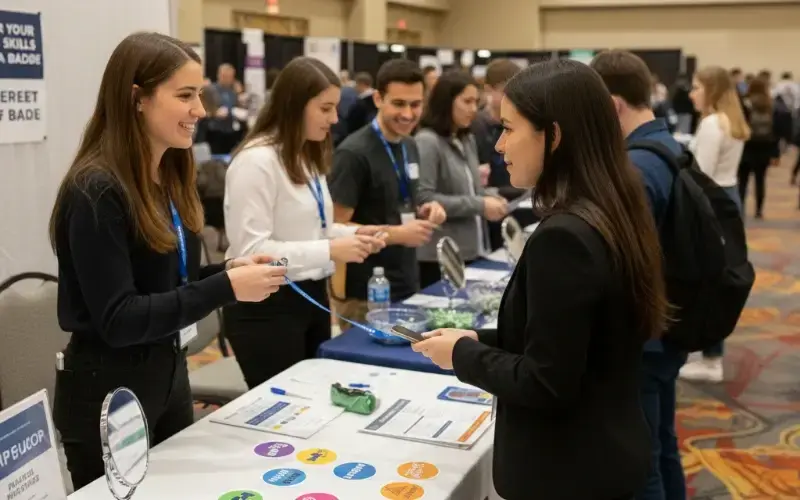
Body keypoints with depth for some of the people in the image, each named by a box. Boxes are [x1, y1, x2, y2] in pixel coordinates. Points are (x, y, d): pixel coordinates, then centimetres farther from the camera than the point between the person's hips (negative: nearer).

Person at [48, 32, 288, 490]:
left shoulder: (171, 177, 4)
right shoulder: (96, 191, -21)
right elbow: (117, 320, -24)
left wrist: (229, 270, -6)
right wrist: (226, 288, -27)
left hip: (169, 374, 8)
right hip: (108, 393, -8)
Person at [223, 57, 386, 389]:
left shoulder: (309, 157, 13)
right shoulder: (257, 160, -18)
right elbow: (250, 250, -23)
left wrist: (351, 234, 1)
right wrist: (329, 250, -25)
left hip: (311, 296, 9)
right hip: (268, 306, -9)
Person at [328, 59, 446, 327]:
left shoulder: (410, 147, 8)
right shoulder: (354, 153, -17)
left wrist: (423, 212, 0)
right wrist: (396, 234, -23)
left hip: (407, 286, 8)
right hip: (365, 295, -8)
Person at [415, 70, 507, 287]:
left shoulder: (468, 140, 12)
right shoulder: (427, 141, -12)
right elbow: (423, 199, -20)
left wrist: (488, 199, 1)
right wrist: (479, 206, -18)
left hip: (472, 251, 8)